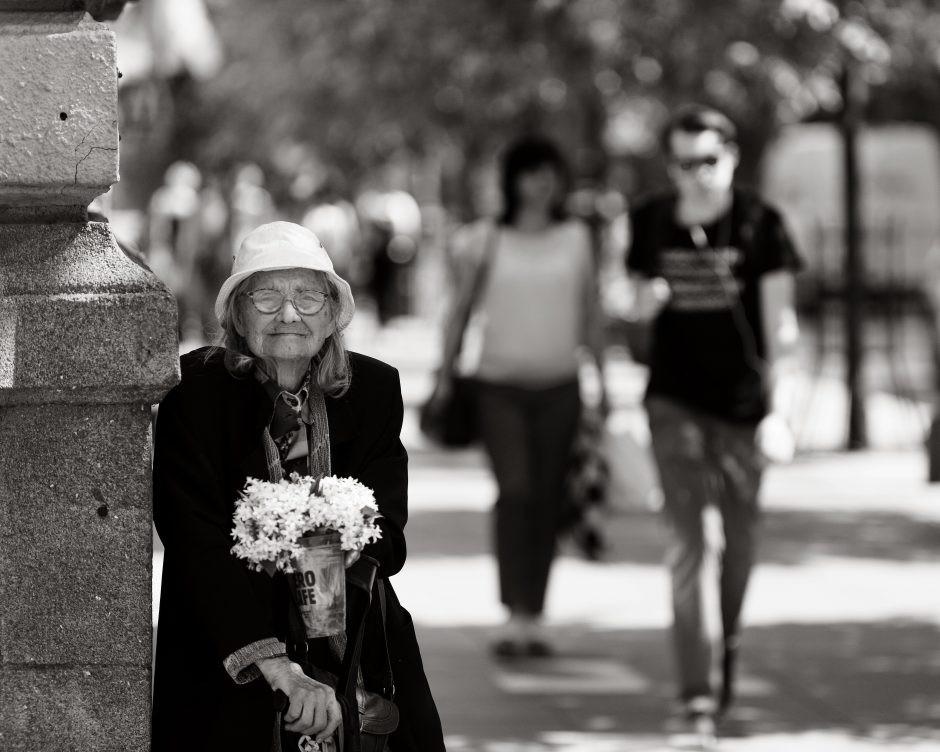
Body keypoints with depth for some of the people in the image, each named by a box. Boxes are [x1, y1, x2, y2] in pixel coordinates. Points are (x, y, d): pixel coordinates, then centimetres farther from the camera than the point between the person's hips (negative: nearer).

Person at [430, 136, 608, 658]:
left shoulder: (576, 239, 7)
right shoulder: (486, 241, 1)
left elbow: (590, 315, 14)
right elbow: (460, 310, 6)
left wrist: (603, 380, 13)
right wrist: (445, 378, 3)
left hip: (559, 387, 2)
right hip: (500, 384, -2)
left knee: (548, 499, 2)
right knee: (514, 491, -16)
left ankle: (535, 614, 12)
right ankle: (514, 615, -18)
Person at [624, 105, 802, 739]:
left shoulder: (760, 224, -8)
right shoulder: (651, 222, 1)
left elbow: (781, 327, -9)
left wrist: (779, 411, -16)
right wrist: (647, 299, -10)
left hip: (744, 399, 0)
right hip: (675, 401, 0)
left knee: (741, 537, 15)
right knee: (687, 542, -9)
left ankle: (729, 646, 42)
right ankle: (697, 692, -10)